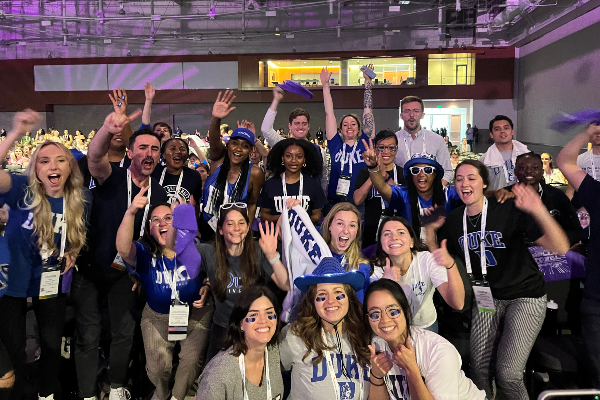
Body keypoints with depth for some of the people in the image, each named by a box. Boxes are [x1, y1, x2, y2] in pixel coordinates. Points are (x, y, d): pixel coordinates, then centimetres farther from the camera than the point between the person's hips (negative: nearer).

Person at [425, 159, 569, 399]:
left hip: (525, 296, -4)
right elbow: (445, 260, 8)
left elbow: (561, 248, -22)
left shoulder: (509, 210, -18)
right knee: (480, 369, 4)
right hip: (488, 297, 5)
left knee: (507, 373, -12)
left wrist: (539, 211, -38)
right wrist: (430, 233, -5)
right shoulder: (453, 221, -2)